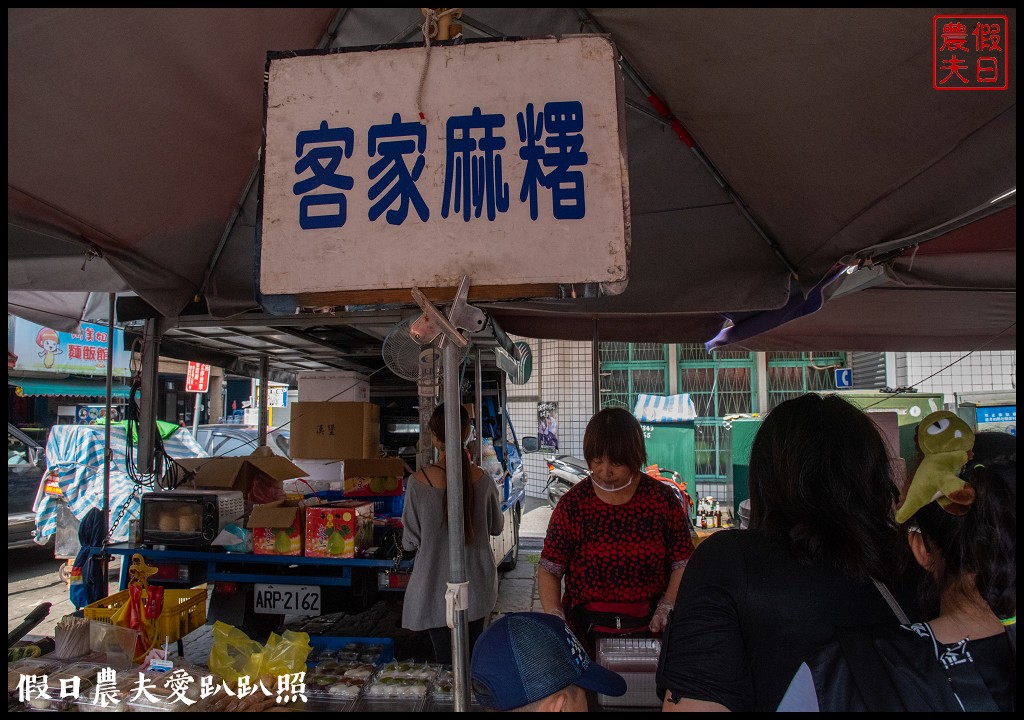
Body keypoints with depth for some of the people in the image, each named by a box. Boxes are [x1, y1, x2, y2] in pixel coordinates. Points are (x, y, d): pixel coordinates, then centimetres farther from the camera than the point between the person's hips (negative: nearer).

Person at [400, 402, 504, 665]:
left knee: (447, 663, 9)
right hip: (477, 586, 3)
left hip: (436, 589, -2)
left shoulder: (418, 482, -17)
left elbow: (410, 541, -10)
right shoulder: (481, 479, -10)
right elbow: (496, 526, 6)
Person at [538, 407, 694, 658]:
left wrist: (666, 609, -7)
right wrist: (555, 619, -12)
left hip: (648, 630, 1)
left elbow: (682, 564, 6)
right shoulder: (572, 504, -2)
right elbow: (549, 570, 1)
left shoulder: (663, 499, 1)